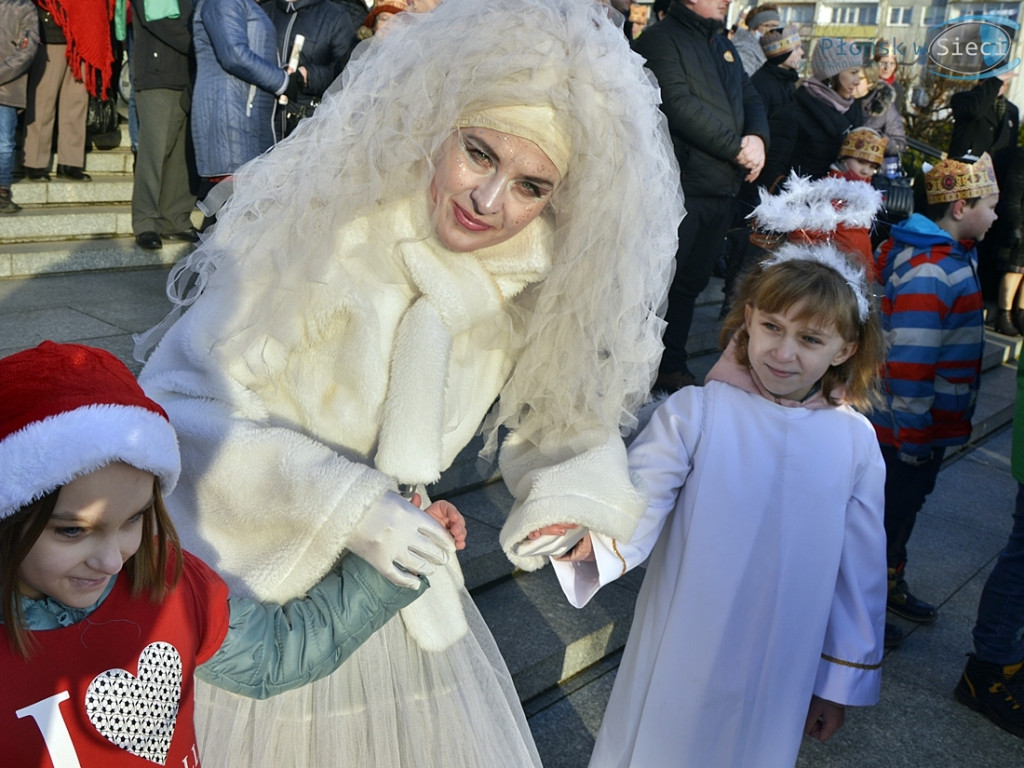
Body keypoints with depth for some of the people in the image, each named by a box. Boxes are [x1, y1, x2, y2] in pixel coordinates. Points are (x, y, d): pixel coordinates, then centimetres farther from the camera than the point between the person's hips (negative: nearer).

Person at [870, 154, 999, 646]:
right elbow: (909, 361, -28)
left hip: (927, 426, 10)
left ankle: (890, 586, 44)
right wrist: (913, 435, -22)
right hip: (908, 432, -10)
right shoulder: (929, 270, -26)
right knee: (890, 514, 7)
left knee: (904, 506, 24)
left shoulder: (951, 256, 8)